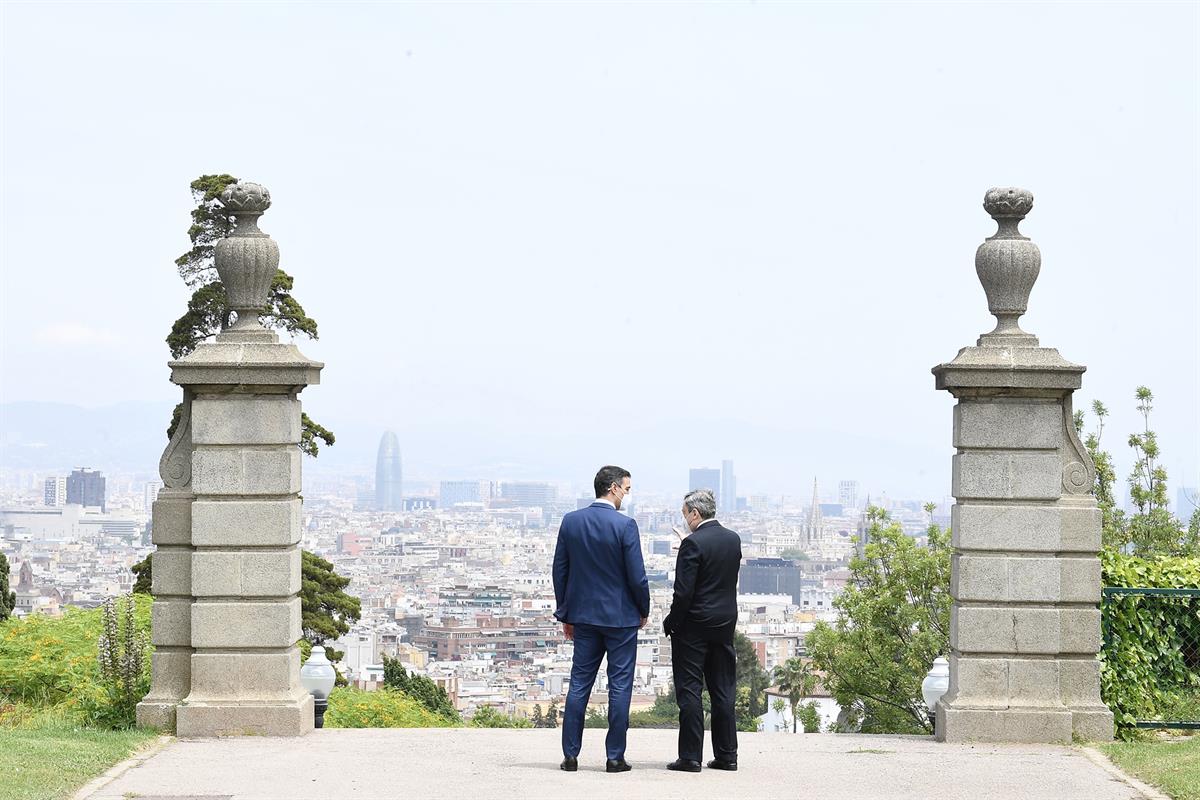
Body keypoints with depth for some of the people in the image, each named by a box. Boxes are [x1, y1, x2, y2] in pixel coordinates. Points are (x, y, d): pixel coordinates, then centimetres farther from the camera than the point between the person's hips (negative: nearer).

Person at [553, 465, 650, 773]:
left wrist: (566, 614, 14)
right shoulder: (625, 525, -14)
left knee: (579, 684, 9)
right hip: (621, 617, -4)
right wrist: (644, 610, 4)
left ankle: (570, 755, 8)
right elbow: (637, 577, -13)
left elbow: (560, 571, 6)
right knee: (620, 686, 3)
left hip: (584, 616, 4)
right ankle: (615, 757, 4)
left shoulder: (570, 521, 1)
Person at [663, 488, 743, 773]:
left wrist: (670, 622, -4)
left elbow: (683, 591, -18)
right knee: (723, 691, 11)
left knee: (689, 691, -2)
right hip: (725, 625, 7)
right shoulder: (733, 539, 6)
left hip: (694, 625, -7)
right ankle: (726, 754, 13)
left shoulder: (694, 543, -16)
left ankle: (690, 756, -2)